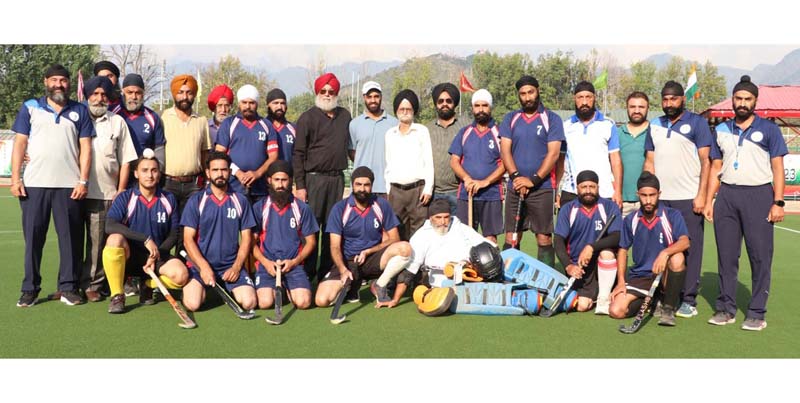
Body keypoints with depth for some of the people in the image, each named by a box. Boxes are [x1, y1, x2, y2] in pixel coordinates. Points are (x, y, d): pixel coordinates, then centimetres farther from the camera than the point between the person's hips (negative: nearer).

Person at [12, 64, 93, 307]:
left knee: (71, 237, 1)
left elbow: (85, 147, 6)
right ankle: (30, 289, 10)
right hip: (34, 184, 0)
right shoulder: (30, 107, 12)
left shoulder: (80, 111, 11)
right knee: (33, 237, 3)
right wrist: (15, 178, -2)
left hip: (69, 185, 0)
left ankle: (68, 287, 9)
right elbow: (20, 143, 7)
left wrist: (83, 180, -4)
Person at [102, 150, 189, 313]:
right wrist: (146, 239, -32)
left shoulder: (169, 199, 1)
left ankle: (148, 285, 7)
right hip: (129, 257, -1)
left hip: (157, 257, 2)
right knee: (115, 238, -35)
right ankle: (117, 296, -19)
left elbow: (173, 235, 3)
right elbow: (110, 226, -24)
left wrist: (156, 256, -14)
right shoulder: (125, 198, -7)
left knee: (181, 275, -27)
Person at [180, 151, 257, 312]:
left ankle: (230, 289, 16)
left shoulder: (241, 201, 5)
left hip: (232, 265, 1)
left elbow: (246, 238, 5)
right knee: (192, 303, -23)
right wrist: (204, 267, -16)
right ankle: (202, 287, 13)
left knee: (249, 302, -18)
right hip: (201, 264, -1)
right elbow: (188, 239, -3)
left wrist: (236, 267, -8)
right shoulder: (196, 201, 0)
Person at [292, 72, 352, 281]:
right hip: (314, 178, -4)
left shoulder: (345, 116, 13)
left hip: (337, 178, 5)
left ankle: (327, 272, 16)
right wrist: (299, 185, -10)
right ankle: (307, 273, 2)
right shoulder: (308, 118, -1)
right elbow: (298, 153, -4)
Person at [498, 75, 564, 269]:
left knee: (544, 238, -2)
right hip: (515, 187, 3)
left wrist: (533, 180, -15)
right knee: (511, 238, 5)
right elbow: (505, 151, 4)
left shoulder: (551, 119, 2)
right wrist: (516, 177, -11)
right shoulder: (510, 119, 11)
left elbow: (553, 153, -6)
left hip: (542, 187, -3)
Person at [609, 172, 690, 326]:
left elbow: (684, 242, -21)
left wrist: (665, 253, -42)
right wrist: (621, 282, 1)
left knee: (677, 258, -37)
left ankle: (669, 308, -15)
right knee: (616, 311, -19)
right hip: (639, 276, 3)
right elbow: (622, 250, 11)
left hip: (665, 275, -2)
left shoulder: (672, 215, -6)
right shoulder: (630, 220, 4)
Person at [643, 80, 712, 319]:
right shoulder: (655, 125, 15)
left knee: (690, 248, -2)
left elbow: (705, 161, -3)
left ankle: (688, 300, 4)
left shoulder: (697, 123, 2)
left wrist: (701, 195, -10)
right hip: (659, 198, 4)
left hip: (689, 199, -4)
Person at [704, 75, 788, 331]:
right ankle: (726, 308, 14)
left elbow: (778, 168, 1)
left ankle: (757, 312, 5)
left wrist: (778, 202, -9)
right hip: (727, 195, 3)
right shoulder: (721, 130, 13)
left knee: (760, 256, -3)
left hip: (759, 195, -3)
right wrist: (709, 200, 7)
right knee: (726, 255, 5)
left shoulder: (768, 129, 4)